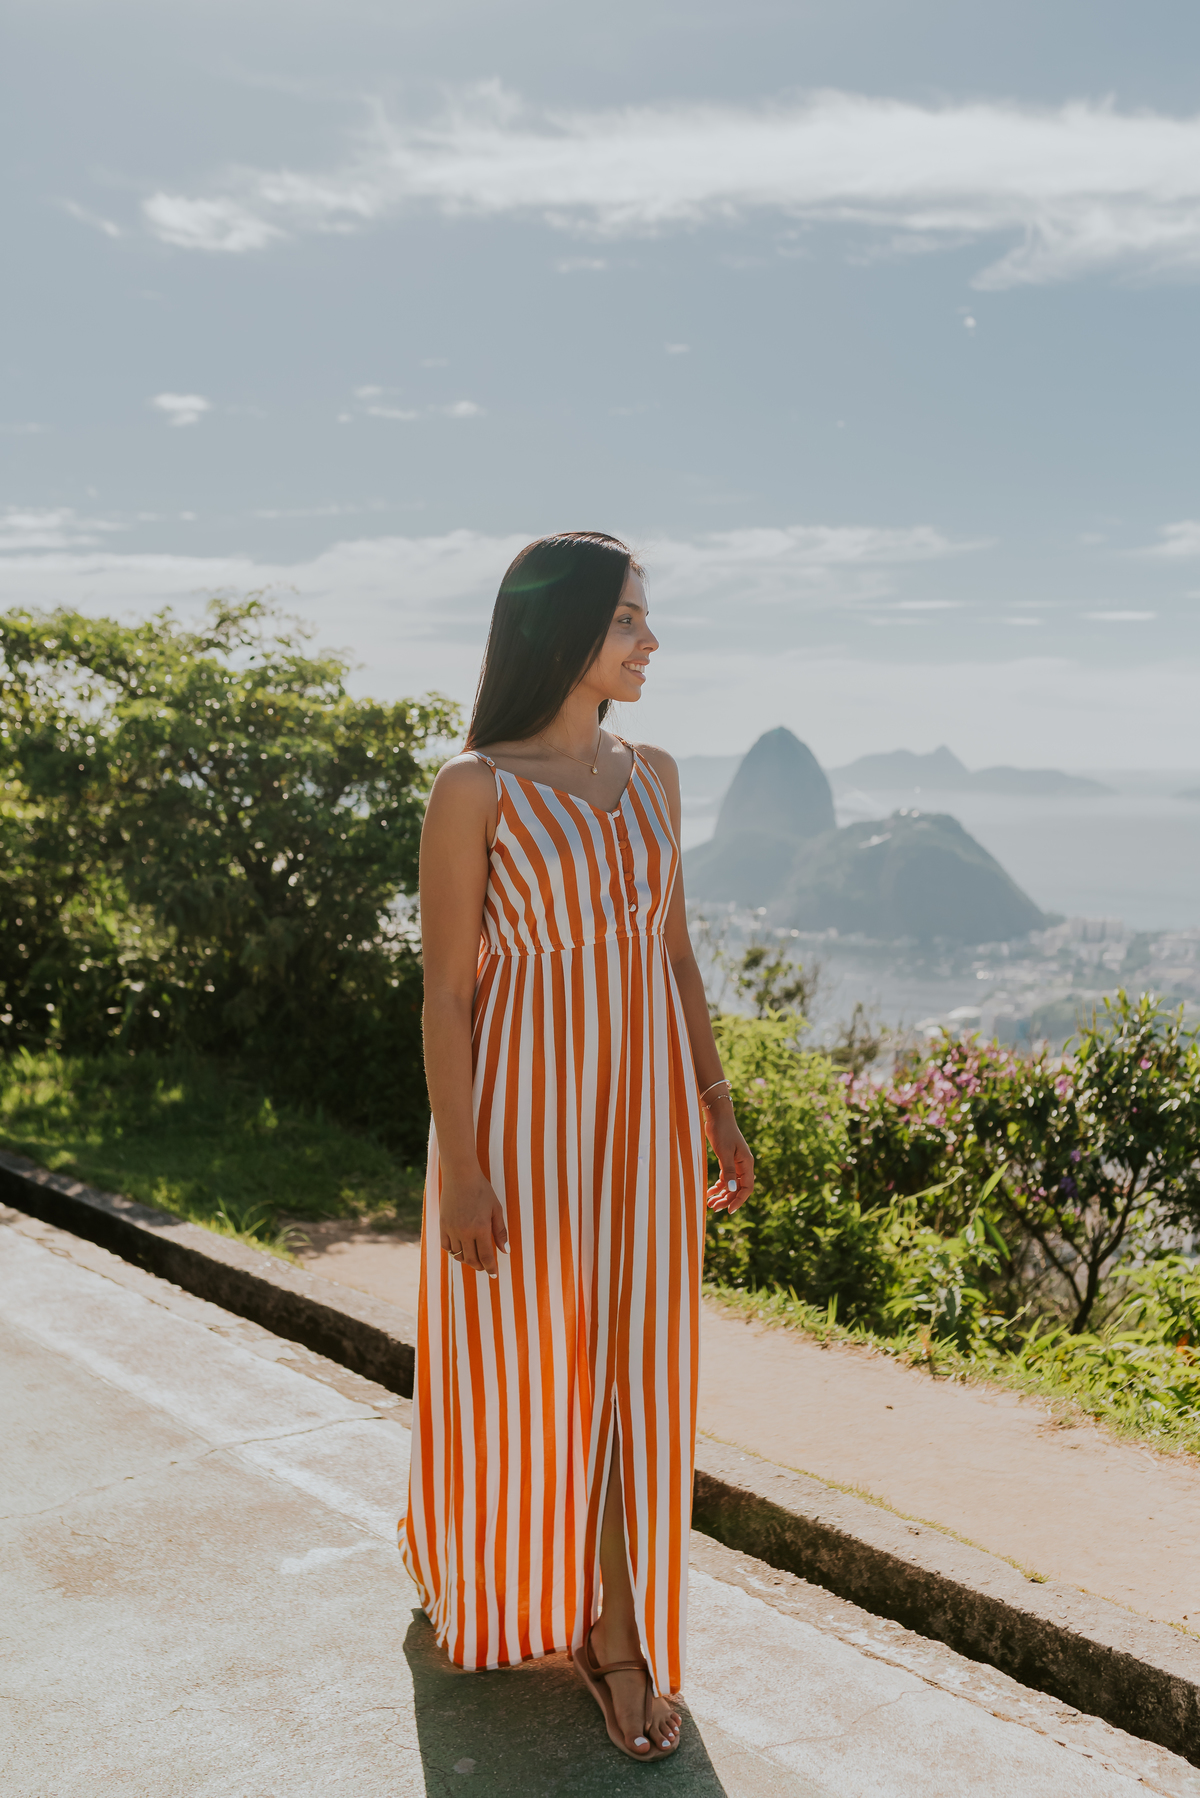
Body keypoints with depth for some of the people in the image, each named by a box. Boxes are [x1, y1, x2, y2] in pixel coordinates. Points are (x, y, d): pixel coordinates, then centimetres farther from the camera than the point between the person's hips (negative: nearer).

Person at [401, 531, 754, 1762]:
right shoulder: (475, 788, -11)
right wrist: (460, 1169, -13)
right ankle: (476, 1581, 40)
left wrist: (716, 1106, 10)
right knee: (513, 1363, 12)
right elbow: (446, 988, -11)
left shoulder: (651, 775, 5)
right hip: (523, 1106, -4)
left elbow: (675, 949, 11)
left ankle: (614, 1629, 25)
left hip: (643, 1106, 5)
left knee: (630, 1364, 10)